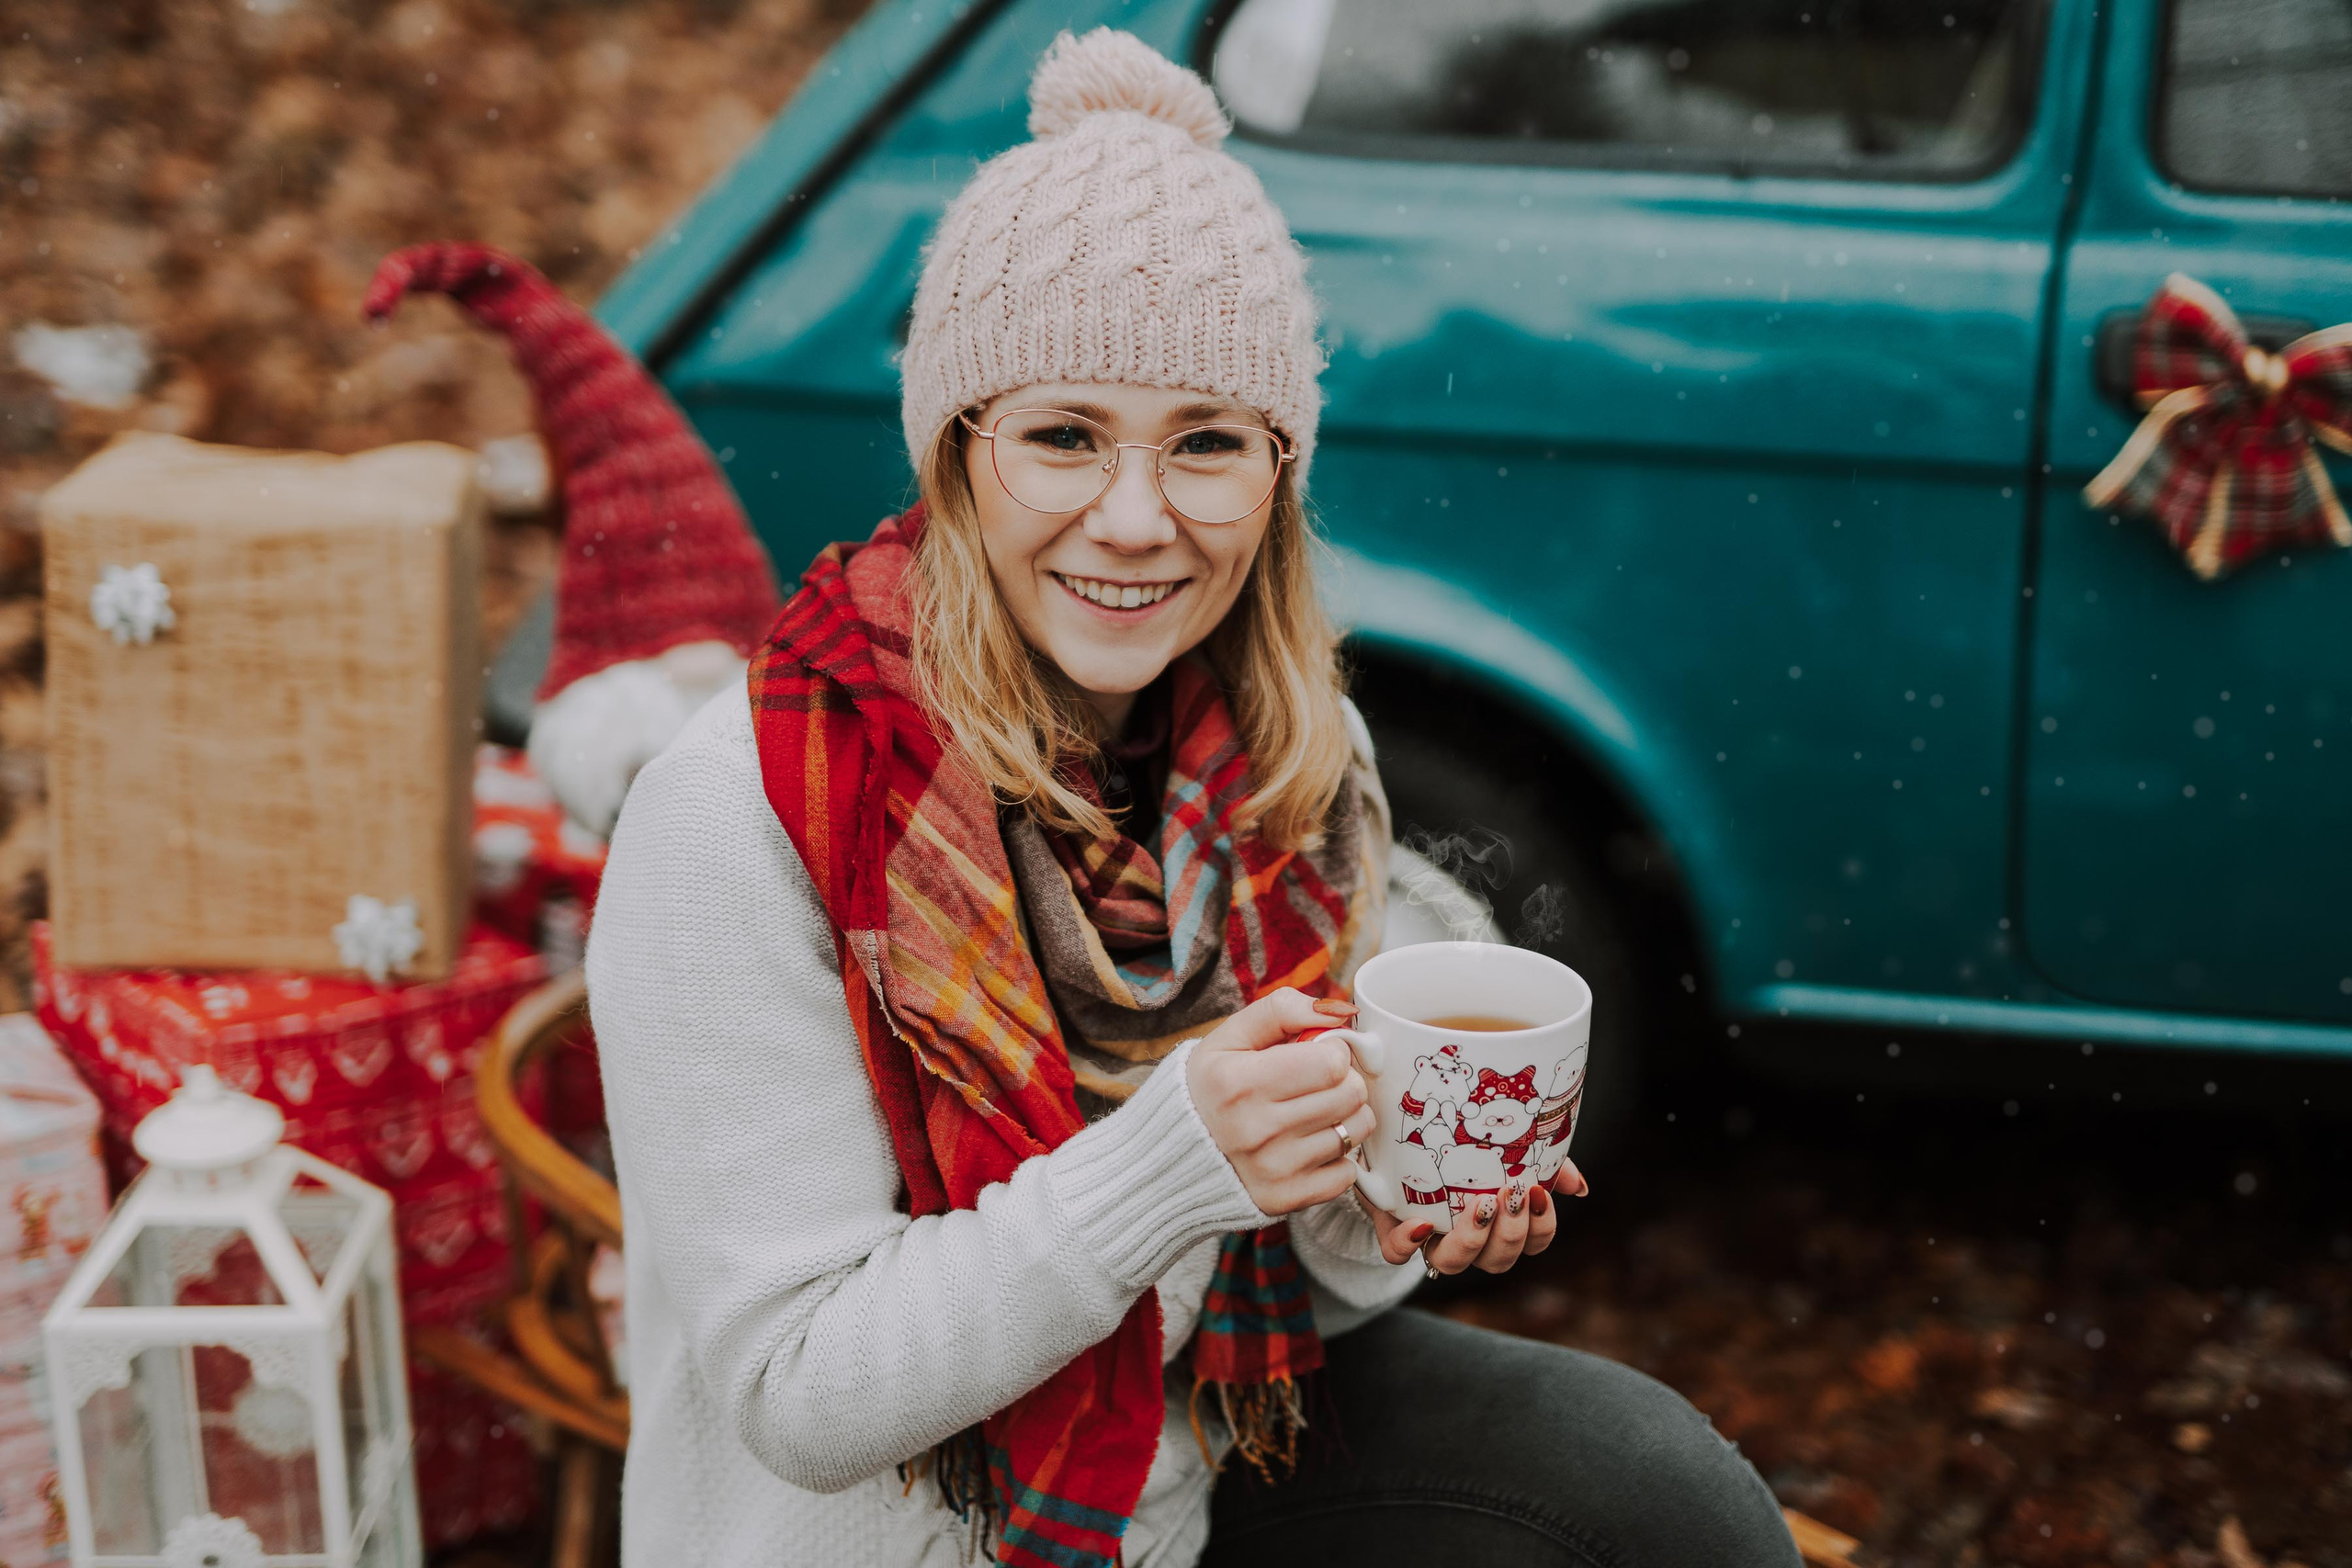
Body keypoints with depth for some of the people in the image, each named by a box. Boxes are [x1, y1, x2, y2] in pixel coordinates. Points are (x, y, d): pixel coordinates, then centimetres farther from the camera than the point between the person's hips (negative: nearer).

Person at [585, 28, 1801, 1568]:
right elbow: (801, 1395, -20)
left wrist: (1387, 1221, -17)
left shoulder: (1293, 756, -5)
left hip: (1207, 1440, 5)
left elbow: (1289, 1268, 6)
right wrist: (1170, 1165, -32)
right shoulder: (744, 820, -22)